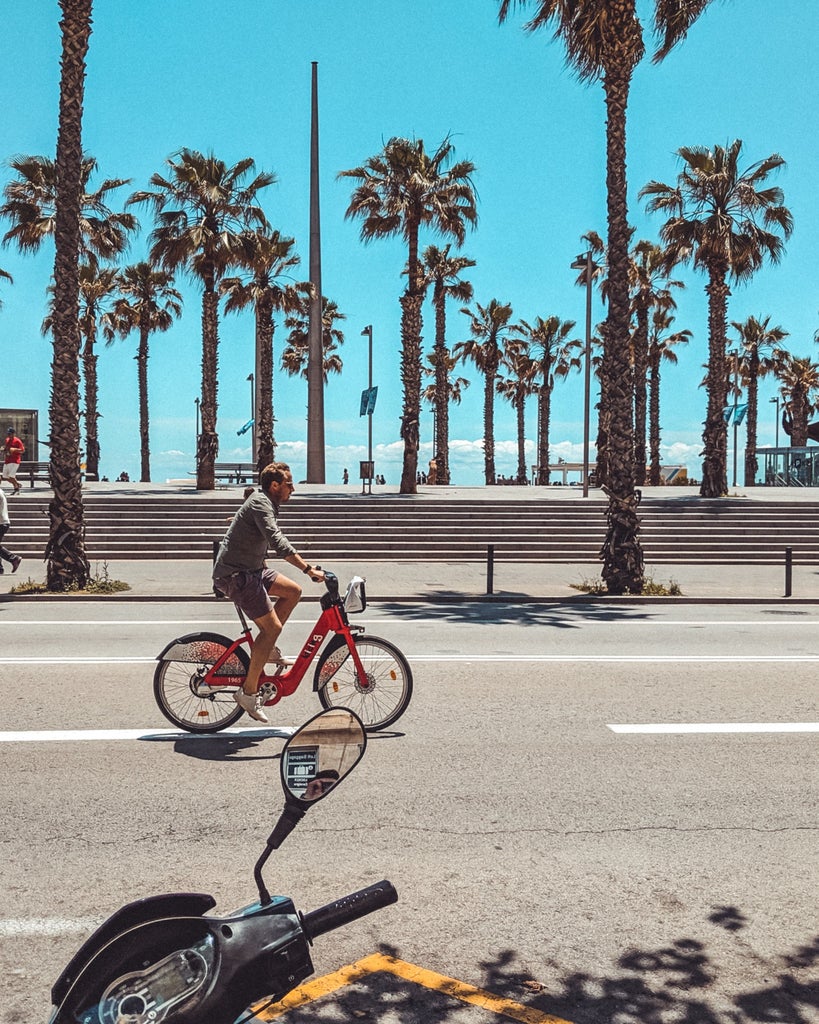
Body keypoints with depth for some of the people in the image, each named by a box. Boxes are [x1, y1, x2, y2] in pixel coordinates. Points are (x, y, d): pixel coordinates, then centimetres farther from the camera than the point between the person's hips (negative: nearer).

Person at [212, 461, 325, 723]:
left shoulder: (267, 503, 14)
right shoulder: (260, 503, -17)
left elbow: (275, 540, 27)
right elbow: (277, 541, -29)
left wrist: (305, 565, 22)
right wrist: (308, 569, -33)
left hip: (250, 570, 10)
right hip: (235, 575, -10)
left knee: (293, 591, 8)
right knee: (272, 626, -12)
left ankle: (267, 648, 12)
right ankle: (249, 692, -6)